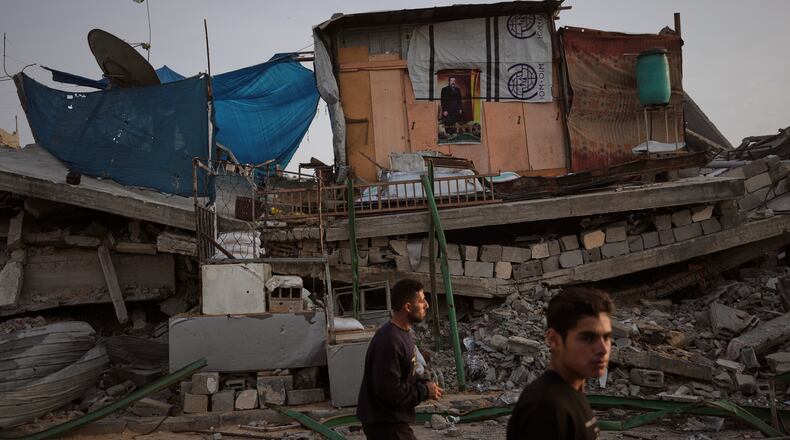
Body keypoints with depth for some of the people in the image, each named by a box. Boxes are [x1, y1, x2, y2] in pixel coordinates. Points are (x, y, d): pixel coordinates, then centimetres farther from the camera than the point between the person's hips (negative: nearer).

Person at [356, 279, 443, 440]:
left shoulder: (403, 333, 8)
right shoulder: (389, 341, -25)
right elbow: (389, 391, -27)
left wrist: (423, 384, 1)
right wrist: (424, 391, -16)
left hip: (392, 419, 10)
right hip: (385, 424, -10)